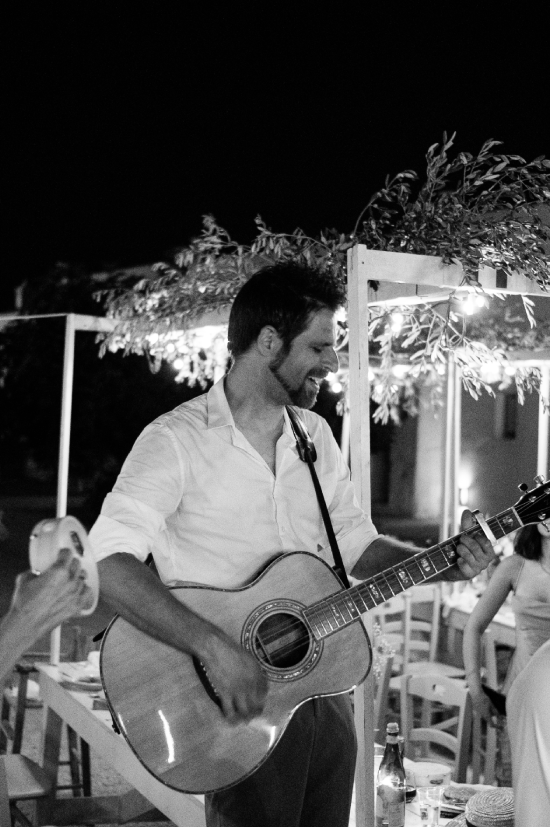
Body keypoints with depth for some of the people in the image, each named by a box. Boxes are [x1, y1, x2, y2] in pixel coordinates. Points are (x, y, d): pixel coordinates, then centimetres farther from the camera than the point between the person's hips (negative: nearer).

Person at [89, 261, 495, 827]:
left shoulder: (315, 434, 9)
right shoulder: (177, 439, -15)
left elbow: (355, 545, 16)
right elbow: (107, 562, -25)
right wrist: (214, 647, -33)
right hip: (242, 701, -6)